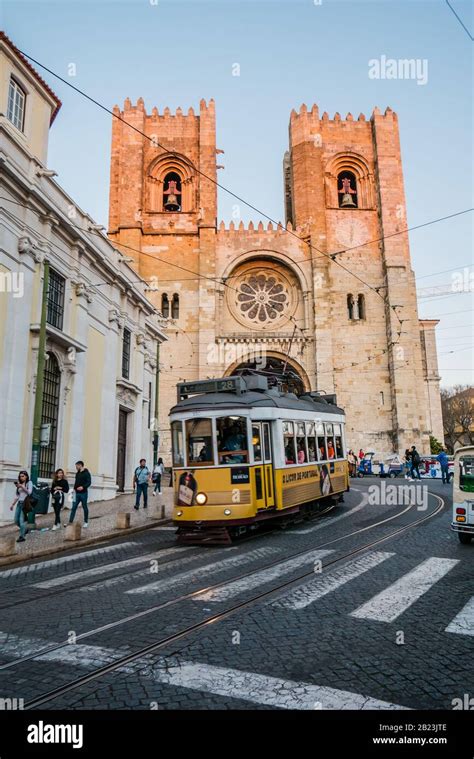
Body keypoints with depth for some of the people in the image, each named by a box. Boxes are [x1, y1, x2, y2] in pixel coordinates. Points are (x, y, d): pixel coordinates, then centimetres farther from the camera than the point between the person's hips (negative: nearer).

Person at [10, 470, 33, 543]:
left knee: (22, 519, -14)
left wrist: (22, 486, -18)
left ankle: (22, 537, -10)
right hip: (19, 503, 7)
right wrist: (12, 504, 15)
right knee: (16, 520, 7)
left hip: (25, 503, -7)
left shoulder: (29, 482, 0)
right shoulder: (19, 484, 15)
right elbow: (17, 496, 18)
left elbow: (29, 492, -13)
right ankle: (24, 529, 29)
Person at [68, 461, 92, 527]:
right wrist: (74, 489, 7)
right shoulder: (77, 473, 14)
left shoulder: (86, 473, -7)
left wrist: (83, 487, -29)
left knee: (85, 507, 4)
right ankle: (70, 522, 1)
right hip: (77, 493, 6)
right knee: (74, 507, 1)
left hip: (83, 493, -6)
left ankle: (86, 522, 15)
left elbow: (89, 482, -14)